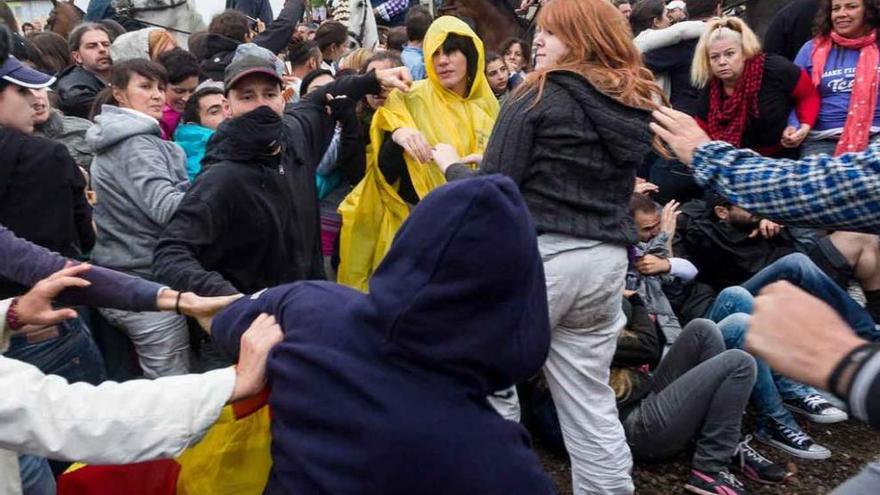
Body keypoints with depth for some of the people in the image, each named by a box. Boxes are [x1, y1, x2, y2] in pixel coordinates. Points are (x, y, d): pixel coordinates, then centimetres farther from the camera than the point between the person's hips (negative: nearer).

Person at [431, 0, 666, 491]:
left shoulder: (540, 98, -7)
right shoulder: (640, 103, 13)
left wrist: (452, 164, 9)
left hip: (538, 255, -6)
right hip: (608, 261, 7)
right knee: (592, 401, 13)